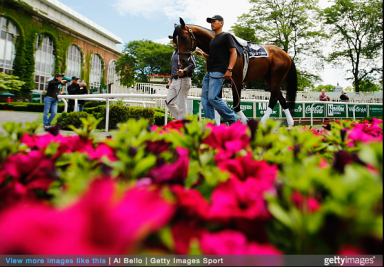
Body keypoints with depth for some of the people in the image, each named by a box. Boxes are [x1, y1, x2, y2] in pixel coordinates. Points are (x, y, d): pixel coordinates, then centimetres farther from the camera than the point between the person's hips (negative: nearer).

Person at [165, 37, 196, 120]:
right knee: (169, 102, 8)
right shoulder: (175, 52, 21)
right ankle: (179, 119, 19)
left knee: (181, 104, -7)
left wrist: (184, 71, -34)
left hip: (183, 80, -10)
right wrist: (170, 81, 24)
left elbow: (193, 64, -17)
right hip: (174, 80, 10)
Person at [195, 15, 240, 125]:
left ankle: (234, 119, -6)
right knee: (205, 98, 2)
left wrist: (229, 69, -20)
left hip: (219, 72, -9)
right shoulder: (212, 39, 25)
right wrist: (203, 54, 8)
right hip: (209, 73, 9)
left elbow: (234, 53, -8)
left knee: (212, 97, -19)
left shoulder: (226, 36, 1)